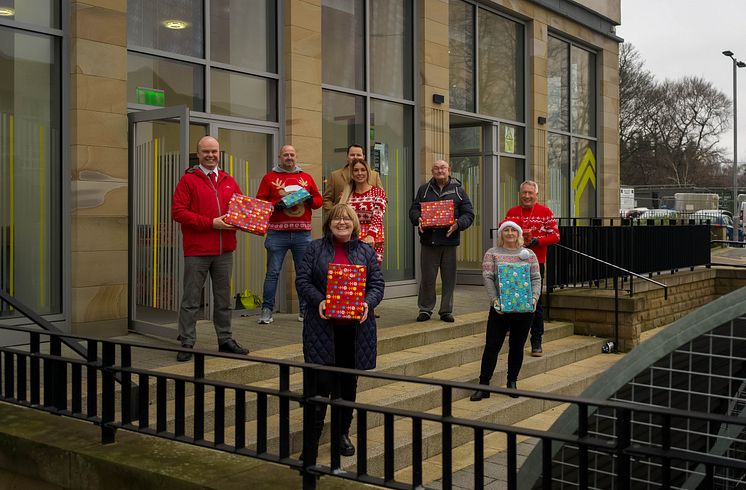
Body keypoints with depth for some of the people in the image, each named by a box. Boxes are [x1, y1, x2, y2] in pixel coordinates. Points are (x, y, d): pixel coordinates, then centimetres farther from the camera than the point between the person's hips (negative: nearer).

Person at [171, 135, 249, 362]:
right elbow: (178, 211, -11)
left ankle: (225, 339, 23)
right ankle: (187, 344, 8)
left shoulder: (228, 181, 13)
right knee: (191, 300, 1)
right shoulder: (188, 180, -2)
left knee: (223, 298, 13)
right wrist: (211, 223, -17)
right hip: (197, 251, -5)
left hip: (224, 250, 5)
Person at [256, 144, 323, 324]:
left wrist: (310, 200, -5)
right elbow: (260, 201, 2)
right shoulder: (269, 177, 8)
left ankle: (304, 311, 14)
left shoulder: (307, 178, 16)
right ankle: (267, 311, 3)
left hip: (302, 233, 2)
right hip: (277, 233, -2)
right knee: (273, 272, -3)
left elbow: (318, 200, 16)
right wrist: (276, 205, -14)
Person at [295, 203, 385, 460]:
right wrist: (319, 301, -16)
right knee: (322, 381, -5)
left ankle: (343, 433, 26)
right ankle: (313, 435, 11)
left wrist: (368, 304, -14)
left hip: (355, 328, 2)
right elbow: (302, 279, 0)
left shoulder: (366, 251, 10)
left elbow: (377, 284, 6)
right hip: (322, 326, -2)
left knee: (348, 382, 10)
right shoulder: (316, 249, 5)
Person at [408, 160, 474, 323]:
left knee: (449, 278, 5)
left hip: (450, 240, 0)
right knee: (427, 277, 3)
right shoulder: (424, 189, 12)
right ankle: (425, 309, 15)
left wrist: (458, 224, -14)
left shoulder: (458, 190, 9)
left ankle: (446, 311, 15)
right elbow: (414, 209, 12)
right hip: (429, 240, 0)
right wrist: (418, 219, -11)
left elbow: (468, 213, 5)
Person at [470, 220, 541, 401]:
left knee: (517, 346, 10)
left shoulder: (529, 255, 10)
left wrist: (534, 297, -11)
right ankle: (484, 386, 1)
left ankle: (512, 382, 25)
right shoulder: (492, 253, 4)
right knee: (492, 346, -4)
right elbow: (488, 277, -5)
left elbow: (536, 278, 6)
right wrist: (494, 299, -17)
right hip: (500, 308, -2)